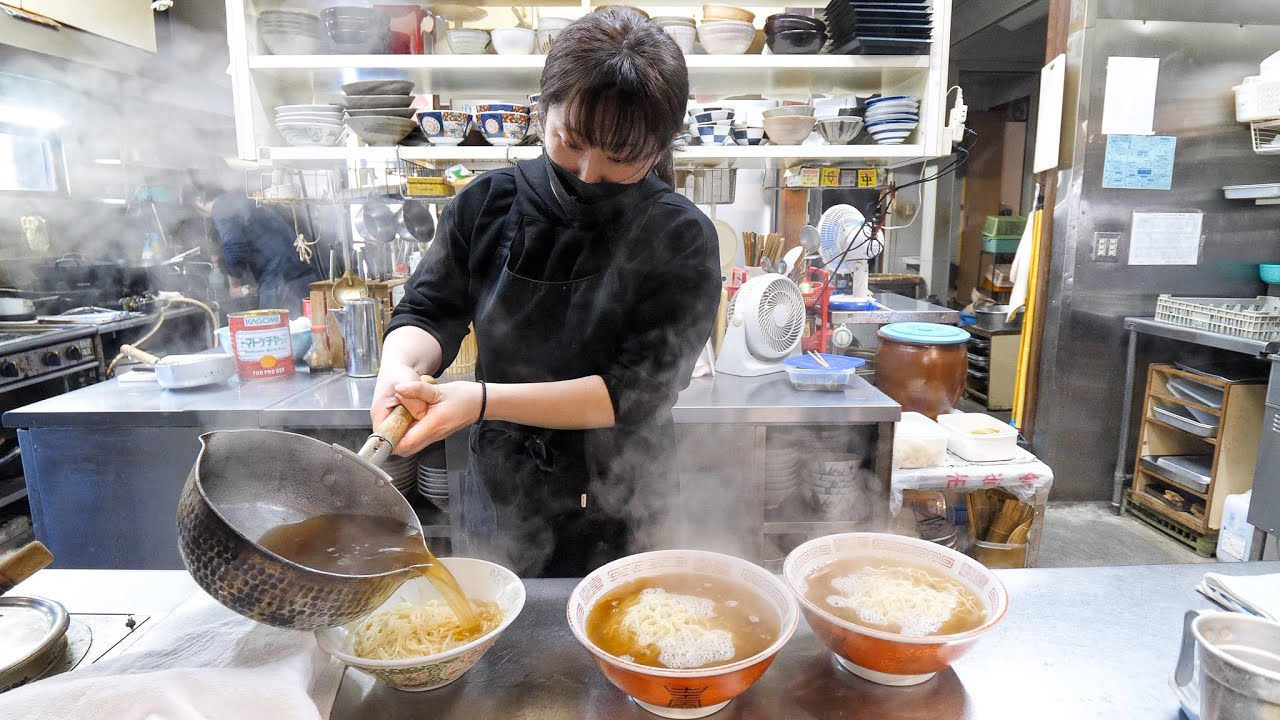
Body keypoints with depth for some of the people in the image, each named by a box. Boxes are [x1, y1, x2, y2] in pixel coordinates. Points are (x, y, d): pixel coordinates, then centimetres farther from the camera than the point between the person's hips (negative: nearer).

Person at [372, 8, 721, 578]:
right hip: (496, 503, 3)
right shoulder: (489, 202, -6)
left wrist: (484, 400, -31)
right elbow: (427, 312, -4)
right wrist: (401, 368, -28)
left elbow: (635, 392, -21)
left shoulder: (681, 240, -16)